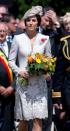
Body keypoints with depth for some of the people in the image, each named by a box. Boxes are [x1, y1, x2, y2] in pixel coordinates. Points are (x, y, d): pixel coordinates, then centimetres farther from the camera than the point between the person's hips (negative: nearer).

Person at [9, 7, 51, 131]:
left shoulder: (45, 39, 5)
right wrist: (19, 71, -11)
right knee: (24, 119, 3)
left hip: (39, 83, 0)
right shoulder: (18, 39, 2)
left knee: (38, 120, -8)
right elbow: (11, 60, 6)